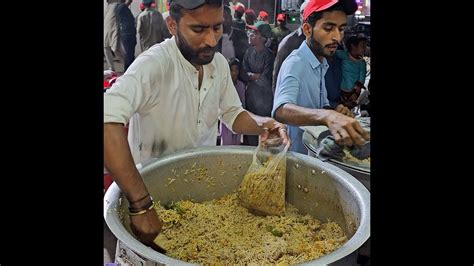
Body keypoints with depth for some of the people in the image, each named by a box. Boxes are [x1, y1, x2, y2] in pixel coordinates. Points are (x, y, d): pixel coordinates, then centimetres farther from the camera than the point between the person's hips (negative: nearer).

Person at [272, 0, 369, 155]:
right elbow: (281, 110, -35)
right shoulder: (295, 63, -18)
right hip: (294, 154, -8)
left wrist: (335, 114, -7)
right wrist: (327, 116, -50)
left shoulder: (322, 64, 8)